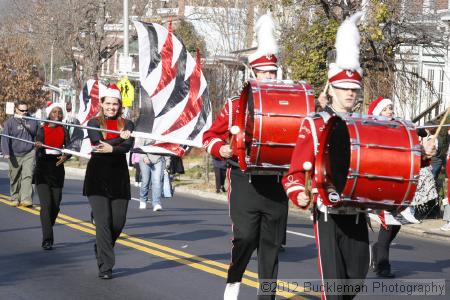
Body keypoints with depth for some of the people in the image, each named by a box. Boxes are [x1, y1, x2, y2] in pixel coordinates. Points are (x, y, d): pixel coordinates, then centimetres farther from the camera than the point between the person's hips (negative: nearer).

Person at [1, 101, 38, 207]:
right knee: (15, 178, 9)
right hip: (15, 155, 0)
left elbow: (38, 137, 17)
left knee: (28, 176, -13)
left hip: (29, 154, 0)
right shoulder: (10, 123, 0)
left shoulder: (33, 122, 8)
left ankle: (26, 199, -18)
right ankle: (15, 198, 24)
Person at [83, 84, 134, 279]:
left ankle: (101, 247, 32)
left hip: (119, 177, 3)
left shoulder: (127, 124, 9)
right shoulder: (94, 123, 4)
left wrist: (111, 148, -24)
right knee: (103, 221, -9)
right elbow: (98, 143, -13)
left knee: (119, 221, 2)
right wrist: (120, 138, -14)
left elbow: (127, 147, -8)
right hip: (98, 177, -3)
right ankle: (105, 266, -6)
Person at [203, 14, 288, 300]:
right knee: (245, 237, -10)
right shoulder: (235, 105, 2)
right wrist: (221, 150, -13)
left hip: (276, 183, 3)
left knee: (272, 243, 5)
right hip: (245, 182, -3)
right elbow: (210, 136, 7)